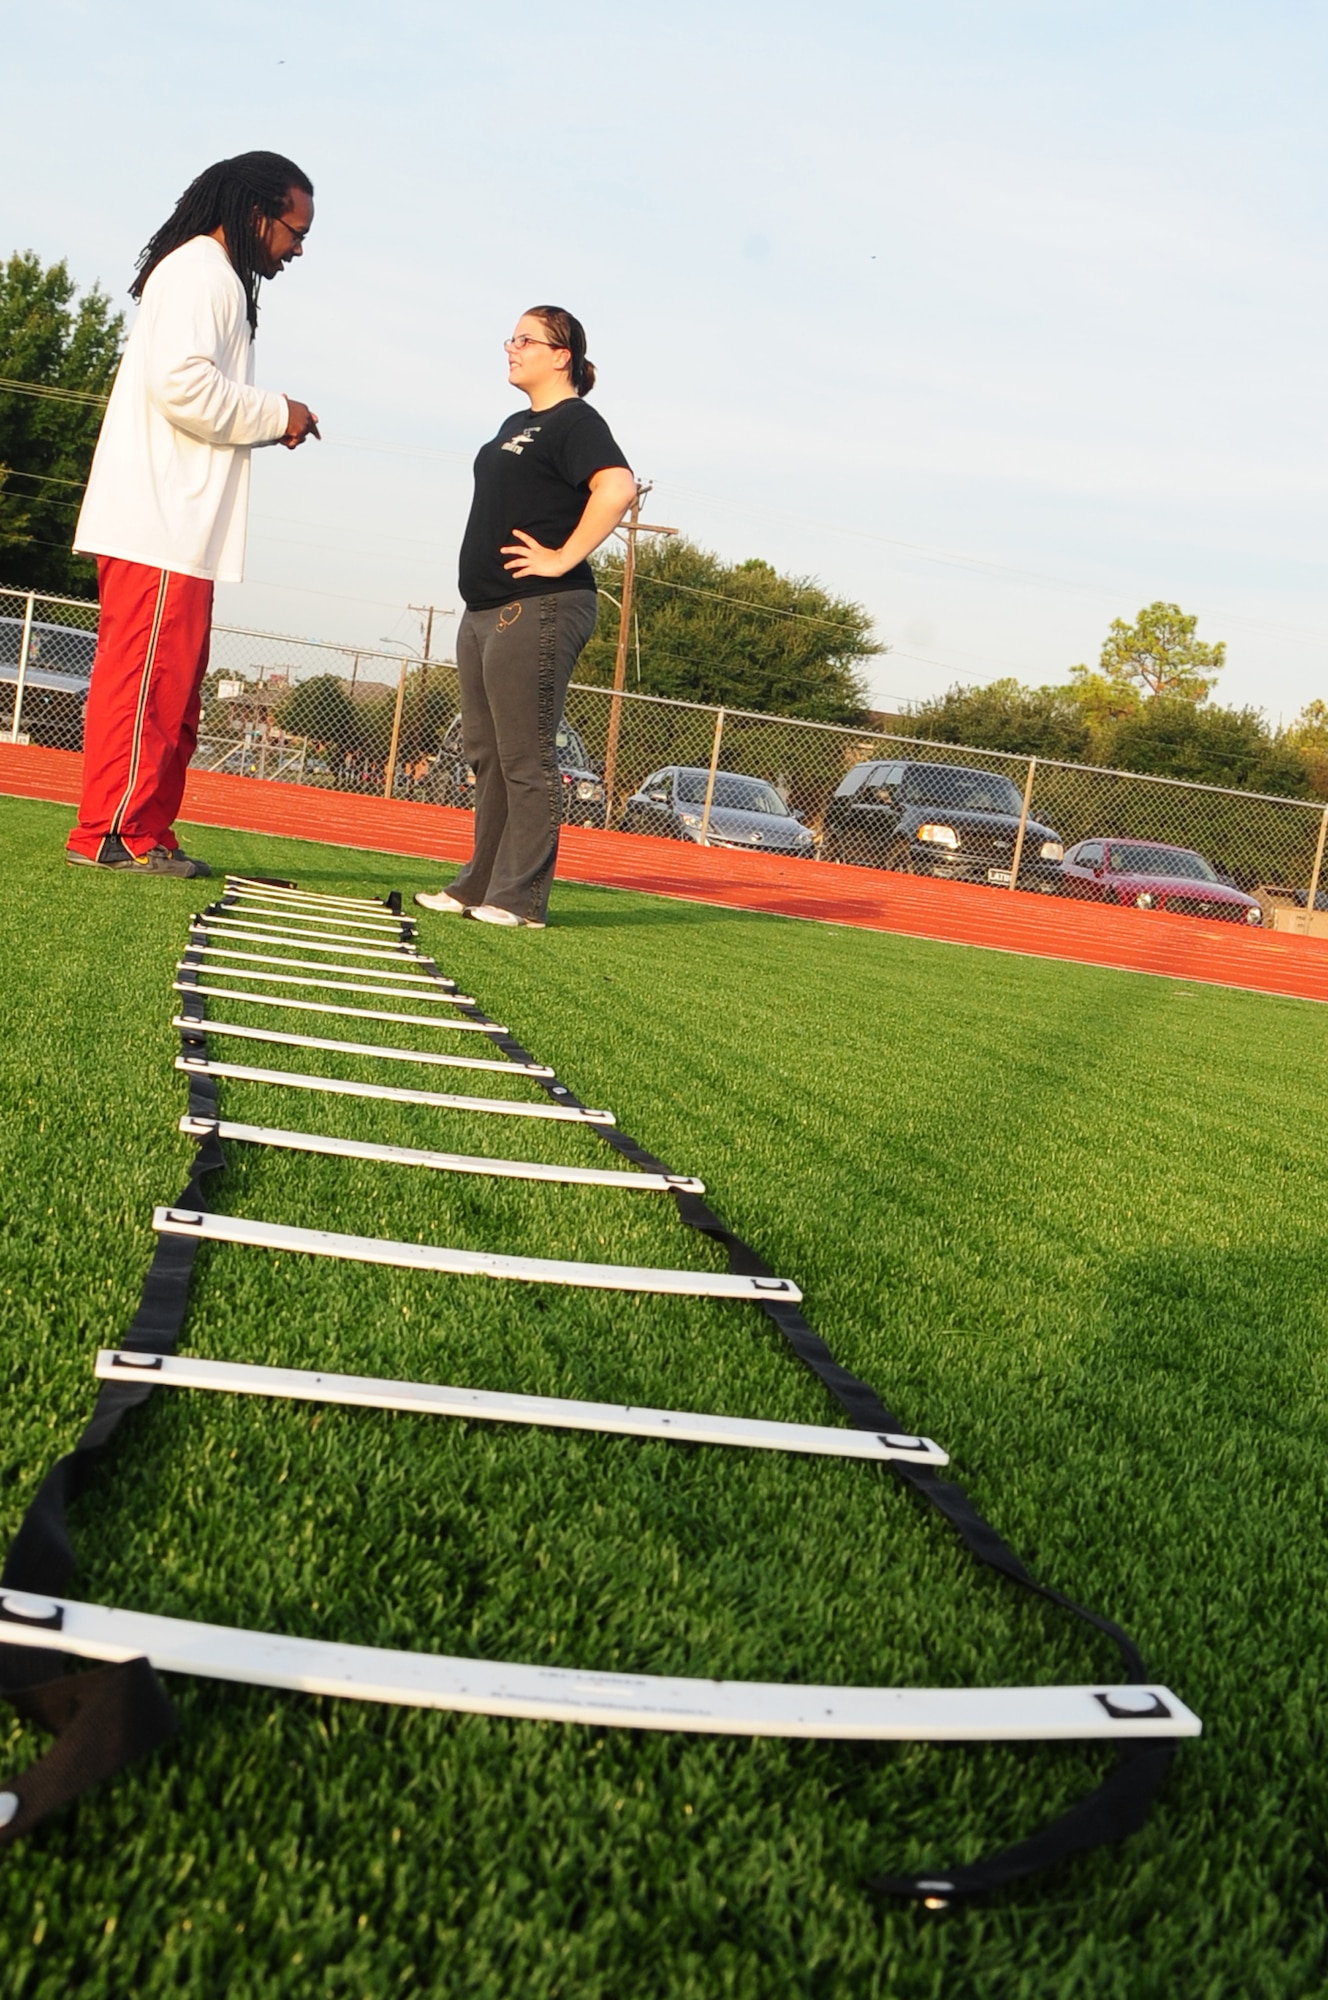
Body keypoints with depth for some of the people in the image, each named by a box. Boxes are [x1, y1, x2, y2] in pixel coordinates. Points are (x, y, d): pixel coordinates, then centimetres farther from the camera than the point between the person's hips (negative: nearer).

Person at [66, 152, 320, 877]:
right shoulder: (200, 270, -7)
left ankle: (147, 834, 13)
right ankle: (113, 832, -7)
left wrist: (265, 425, 11)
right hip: (158, 526, -10)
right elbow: (182, 383, -20)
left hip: (180, 529, 10)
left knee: (169, 687, 10)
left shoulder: (216, 279, 25)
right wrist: (277, 415, -9)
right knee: (144, 679, -9)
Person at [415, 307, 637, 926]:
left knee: (524, 758, -8)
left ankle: (520, 897, -4)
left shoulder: (574, 422, -7)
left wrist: (563, 559, -21)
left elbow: (618, 488, -24)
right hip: (484, 609, 10)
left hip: (538, 609, -10)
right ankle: (479, 886, 18)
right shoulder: (514, 425, 22)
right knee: (486, 755, 11)